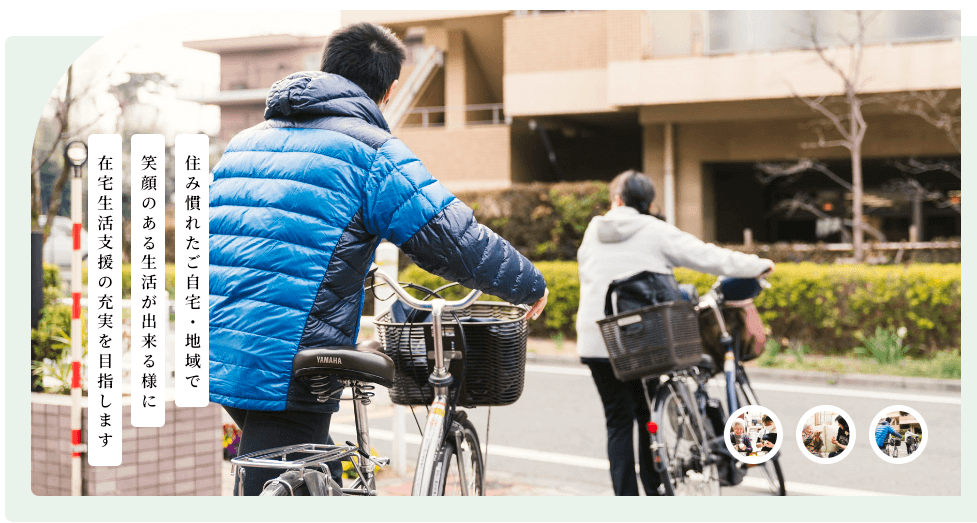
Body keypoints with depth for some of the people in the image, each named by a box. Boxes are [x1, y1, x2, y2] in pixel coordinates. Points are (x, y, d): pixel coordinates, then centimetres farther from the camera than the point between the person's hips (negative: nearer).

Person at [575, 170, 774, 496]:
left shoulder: (593, 232, 10)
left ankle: (626, 499, 3)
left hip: (596, 342, 2)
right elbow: (705, 256, -4)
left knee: (618, 422, 7)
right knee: (647, 416, 12)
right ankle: (656, 492, 15)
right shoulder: (655, 232, -1)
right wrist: (757, 266, 3)